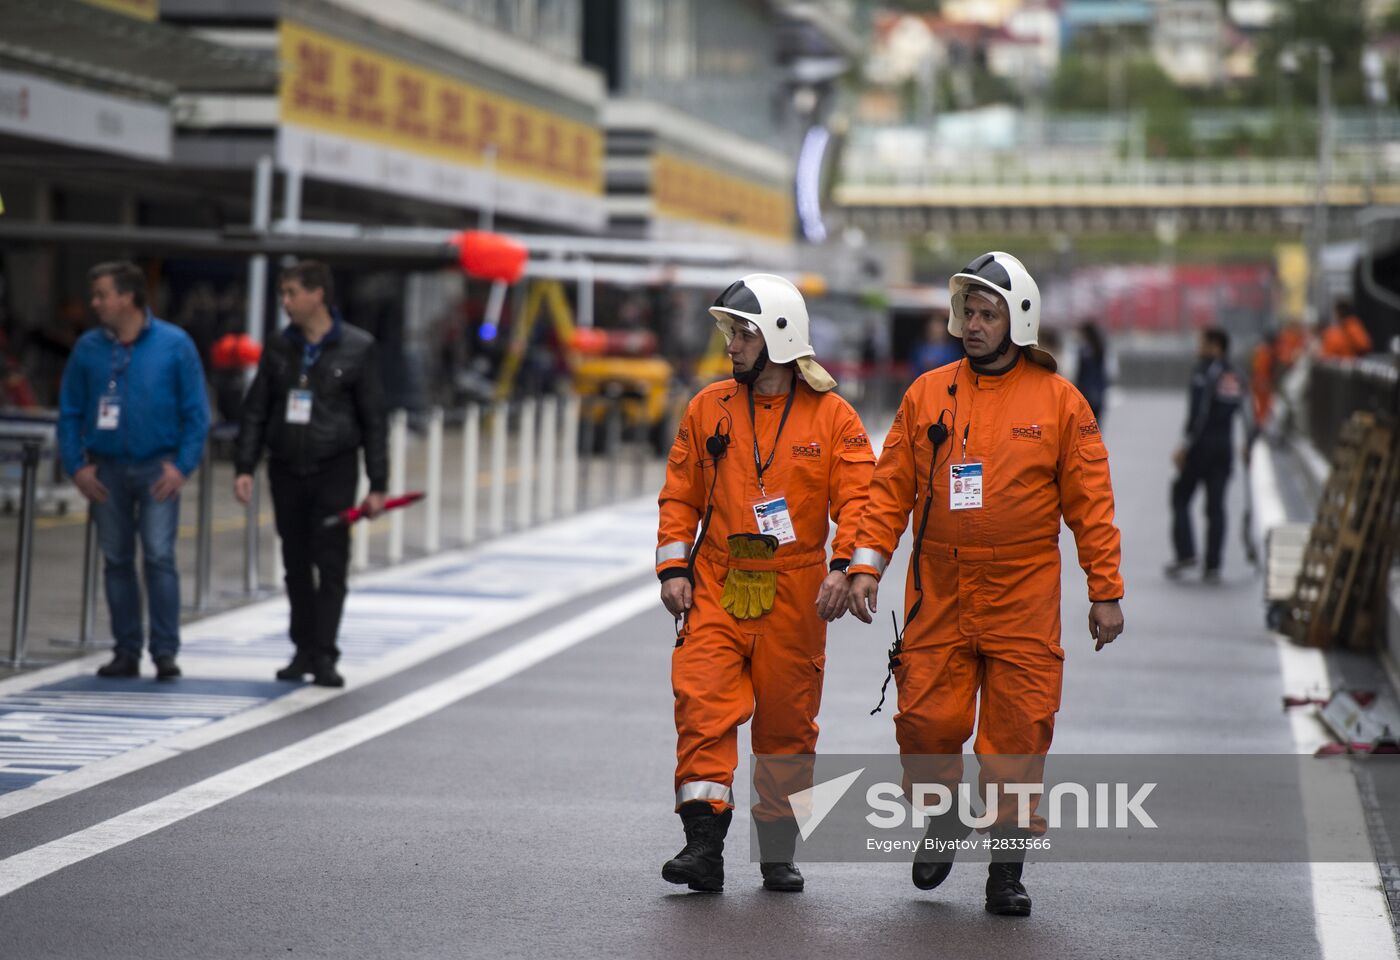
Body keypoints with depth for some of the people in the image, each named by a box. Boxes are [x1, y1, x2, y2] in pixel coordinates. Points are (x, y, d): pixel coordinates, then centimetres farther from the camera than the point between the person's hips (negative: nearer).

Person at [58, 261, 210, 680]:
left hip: (158, 469, -3)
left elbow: (196, 412, -2)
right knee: (116, 561, 7)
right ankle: (126, 651, 16)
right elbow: (70, 412, 7)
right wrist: (76, 466, -1)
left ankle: (166, 651, -4)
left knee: (159, 556, -9)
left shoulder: (175, 344, -4)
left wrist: (183, 465, -10)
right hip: (107, 469, 3)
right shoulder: (88, 348, 2)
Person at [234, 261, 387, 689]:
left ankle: (324, 657, -6)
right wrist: (244, 467, 0)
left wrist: (377, 485, -5)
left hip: (334, 471, -4)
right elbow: (255, 412, 11)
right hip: (286, 471, 4)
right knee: (296, 565, 8)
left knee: (331, 565, -7)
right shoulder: (279, 349, 8)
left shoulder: (357, 348, -2)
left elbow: (373, 420, -1)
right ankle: (304, 649, 17)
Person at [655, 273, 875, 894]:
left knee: (787, 722, 7)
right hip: (716, 587, 1)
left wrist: (844, 568, -18)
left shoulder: (832, 417, 0)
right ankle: (704, 843, -12)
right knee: (703, 705, -12)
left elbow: (857, 499, -5)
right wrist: (674, 568, 1)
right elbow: (680, 494, 10)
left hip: (794, 594, -1)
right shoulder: (709, 408, 7)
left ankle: (778, 848, 19)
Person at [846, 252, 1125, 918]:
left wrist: (1105, 591, 1)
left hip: (1023, 596, -2)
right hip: (938, 593, 2)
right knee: (925, 720, 0)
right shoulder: (927, 395, 7)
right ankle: (944, 818, 28)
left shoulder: (1058, 401, 1)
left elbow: (1090, 501, 2)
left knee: (1018, 731, -1)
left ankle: (1007, 867, 8)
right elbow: (891, 488, 9)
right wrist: (865, 565, 0)